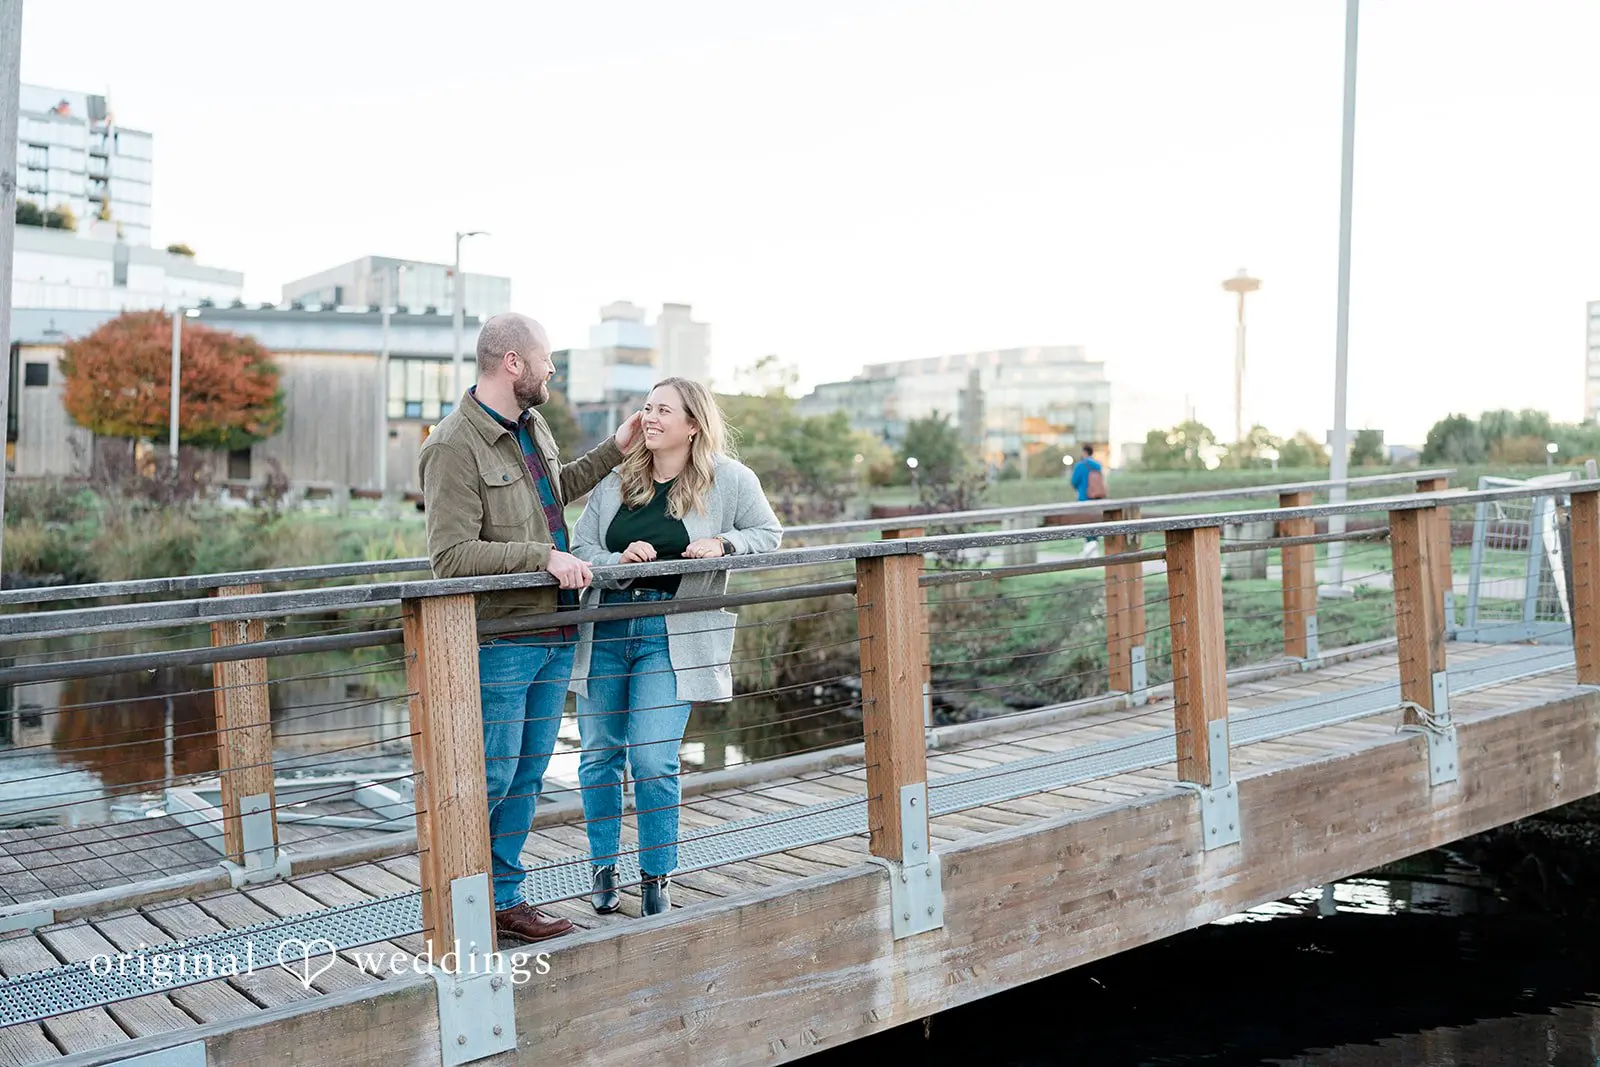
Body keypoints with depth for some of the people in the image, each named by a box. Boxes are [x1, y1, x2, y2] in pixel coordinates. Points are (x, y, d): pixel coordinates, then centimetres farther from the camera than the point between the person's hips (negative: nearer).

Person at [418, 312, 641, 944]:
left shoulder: (531, 425, 11)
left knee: (527, 777, 14)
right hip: (498, 641, -8)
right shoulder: (455, 447, -17)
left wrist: (612, 452, 24)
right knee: (492, 776, -1)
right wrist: (544, 555, -26)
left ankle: (503, 898, 26)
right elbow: (452, 556, -23)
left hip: (553, 634, 8)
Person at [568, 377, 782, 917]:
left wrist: (723, 543, -11)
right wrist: (618, 561, -17)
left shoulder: (728, 479, 0)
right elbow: (579, 548, 3)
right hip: (604, 627, 3)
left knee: (654, 760, -6)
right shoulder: (615, 478, 5)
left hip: (670, 635, -3)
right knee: (599, 754, 10)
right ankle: (603, 871, 28)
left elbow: (769, 534, 7)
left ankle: (656, 881, 12)